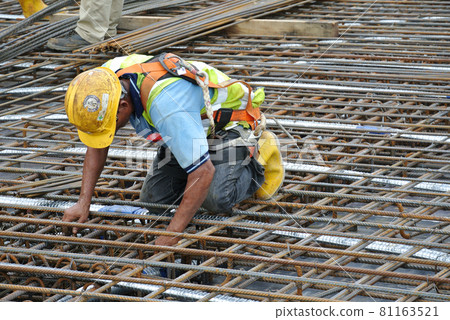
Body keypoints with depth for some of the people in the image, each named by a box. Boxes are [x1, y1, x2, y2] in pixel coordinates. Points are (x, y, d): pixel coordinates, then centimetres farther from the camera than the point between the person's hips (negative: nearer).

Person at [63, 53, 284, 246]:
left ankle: (258, 161, 1)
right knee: (154, 198, -1)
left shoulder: (165, 105, -44)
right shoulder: (104, 79, -21)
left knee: (216, 199, -29)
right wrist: (83, 203, -15)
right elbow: (97, 146, -6)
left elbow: (204, 172, -43)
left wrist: (172, 234, -41)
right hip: (194, 126, 8)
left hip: (230, 124, -8)